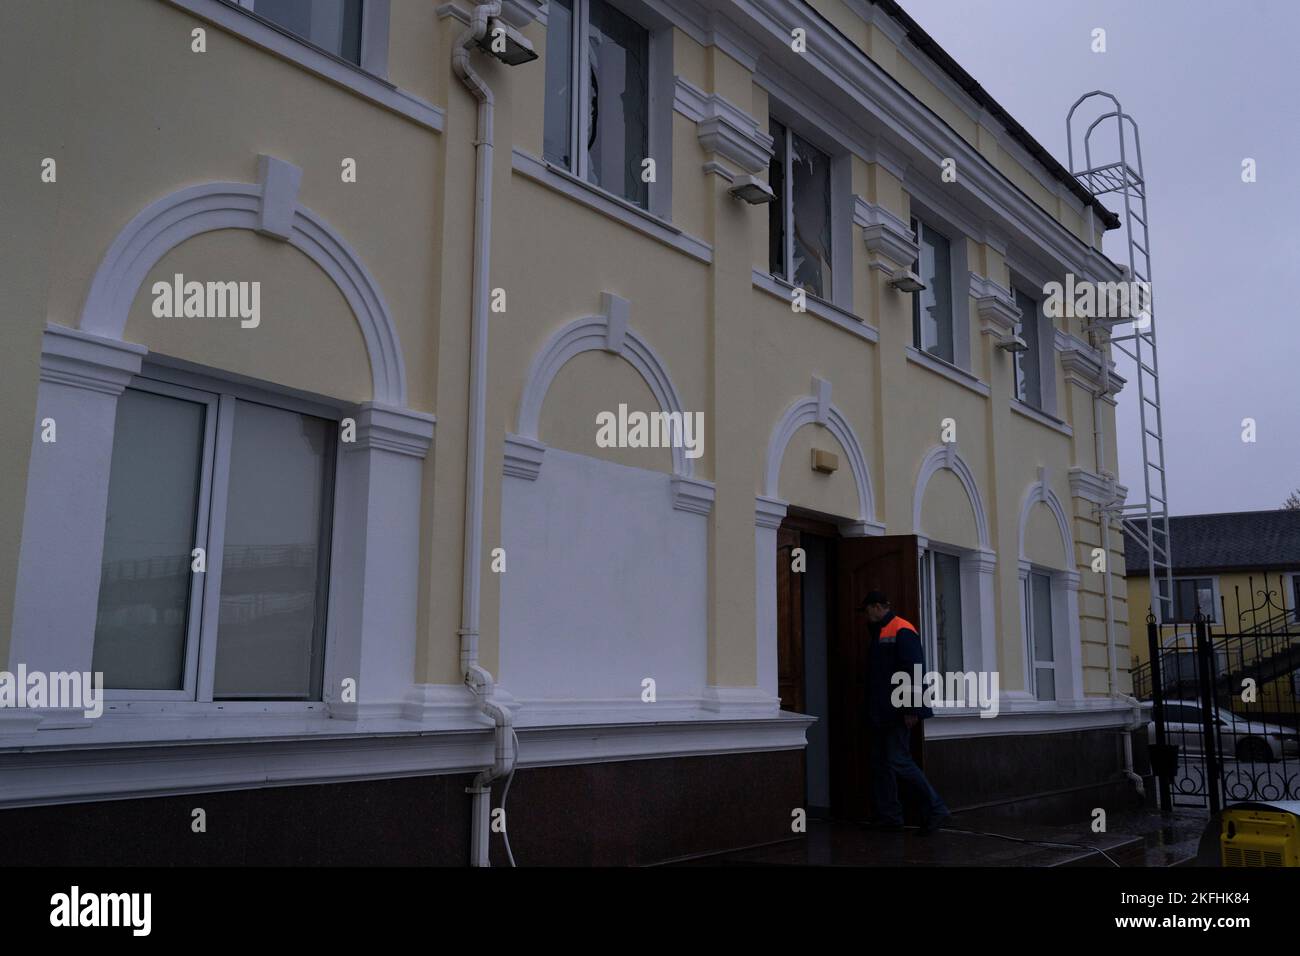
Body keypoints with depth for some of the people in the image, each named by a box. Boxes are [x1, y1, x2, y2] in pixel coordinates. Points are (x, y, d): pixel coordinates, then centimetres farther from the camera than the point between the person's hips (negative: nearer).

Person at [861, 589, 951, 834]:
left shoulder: (902, 631, -12)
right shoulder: (878, 633, 18)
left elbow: (914, 671, -19)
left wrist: (911, 709, -22)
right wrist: (873, 709, 18)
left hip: (898, 713, -10)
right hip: (881, 713, 10)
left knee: (898, 762, -11)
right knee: (880, 763, 10)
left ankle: (935, 809, -2)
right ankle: (888, 816, 17)